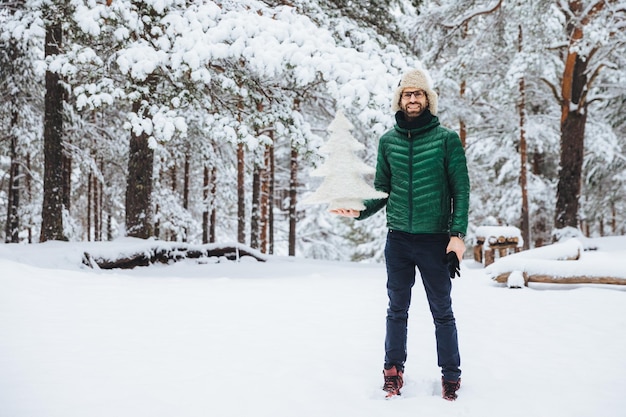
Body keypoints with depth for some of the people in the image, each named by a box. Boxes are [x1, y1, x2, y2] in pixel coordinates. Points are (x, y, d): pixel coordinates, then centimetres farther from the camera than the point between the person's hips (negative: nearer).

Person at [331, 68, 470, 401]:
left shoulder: (446, 139, -2)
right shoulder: (388, 141, 6)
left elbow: (461, 190, -3)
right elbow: (382, 190, 11)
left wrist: (458, 233, -11)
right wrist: (359, 210, -7)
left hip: (435, 240, -2)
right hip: (398, 239, 3)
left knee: (442, 312, 5)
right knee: (397, 310, 11)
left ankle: (451, 376, 16)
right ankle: (393, 372, 22)